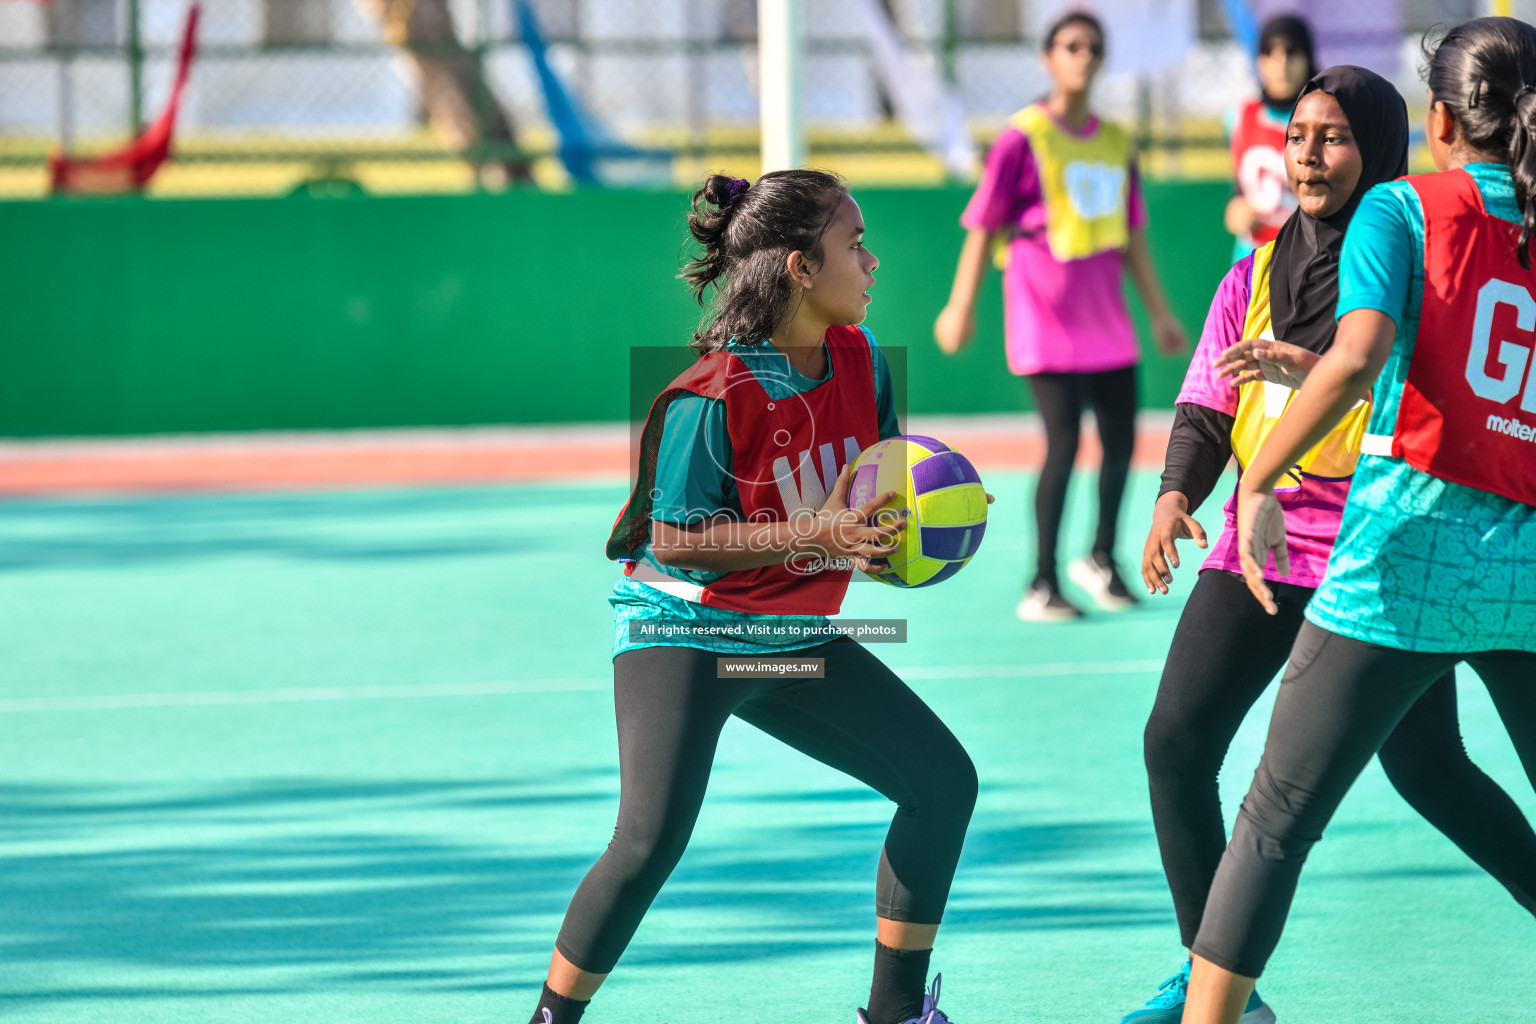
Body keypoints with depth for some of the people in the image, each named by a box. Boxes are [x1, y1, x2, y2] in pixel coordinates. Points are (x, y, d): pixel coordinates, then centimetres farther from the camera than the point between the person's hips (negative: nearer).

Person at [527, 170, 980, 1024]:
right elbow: (673, 539, -22)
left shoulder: (860, 360, -2)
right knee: (653, 840, -26)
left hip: (791, 636, 8)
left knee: (943, 779, 4)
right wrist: (812, 534, -29)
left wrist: (905, 518, -10)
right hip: (684, 630, -8)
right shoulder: (712, 397, -24)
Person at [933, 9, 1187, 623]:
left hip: (1104, 308, 6)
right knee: (1063, 441, -11)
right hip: (1044, 310, -6)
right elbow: (982, 226, -4)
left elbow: (1132, 235, 17)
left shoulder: (1115, 141, 10)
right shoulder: (1023, 138, -6)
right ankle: (1041, 585, -1)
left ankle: (1101, 559, 27)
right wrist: (961, 306, -8)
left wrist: (1159, 311, 17)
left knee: (1121, 438, 6)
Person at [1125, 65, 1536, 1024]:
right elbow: (1207, 410, 9)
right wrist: (1177, 494, -10)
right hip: (1263, 542, 5)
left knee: (1426, 768, -2)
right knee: (1176, 739, -6)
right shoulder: (1255, 277, 9)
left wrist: (1321, 368, -29)